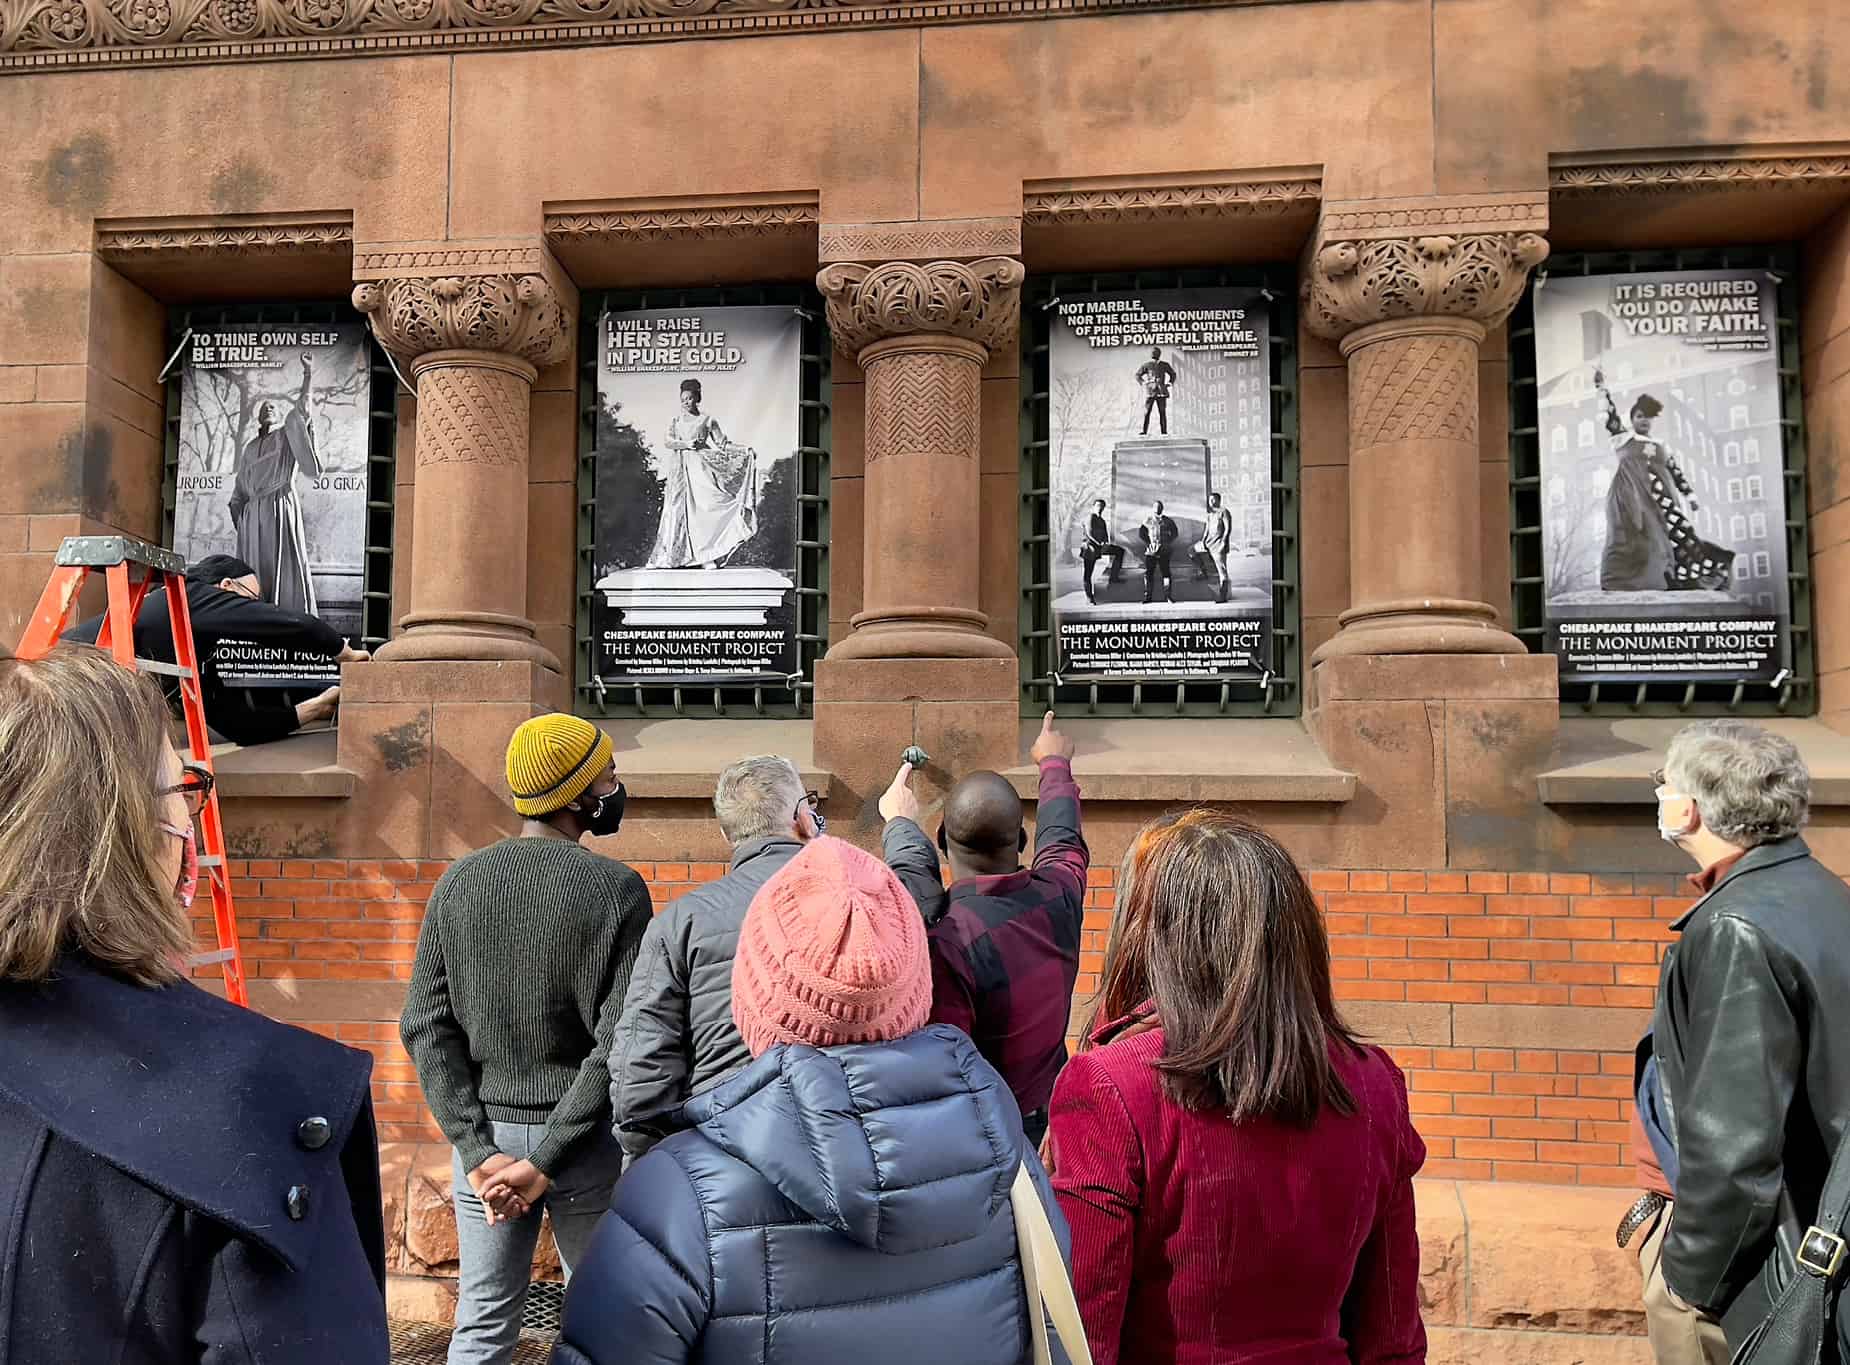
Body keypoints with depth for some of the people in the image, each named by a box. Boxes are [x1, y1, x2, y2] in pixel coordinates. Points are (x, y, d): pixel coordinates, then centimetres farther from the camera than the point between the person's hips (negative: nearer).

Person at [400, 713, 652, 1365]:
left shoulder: (458, 881, 1)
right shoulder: (616, 888, -11)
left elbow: (426, 1027, -3)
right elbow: (617, 1043, -17)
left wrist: (478, 1150, -5)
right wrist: (549, 1159, -11)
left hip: (484, 1136, 4)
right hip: (583, 1138, -3)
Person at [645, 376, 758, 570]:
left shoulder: (706, 420, 8)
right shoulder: (677, 419, 13)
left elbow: (723, 444, 4)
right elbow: (668, 442, 2)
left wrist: (745, 450, -8)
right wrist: (687, 444, -13)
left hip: (699, 468, -2)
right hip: (679, 468, 2)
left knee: (703, 506, -15)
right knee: (677, 509, -2)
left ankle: (707, 556, -17)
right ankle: (672, 556, 3)